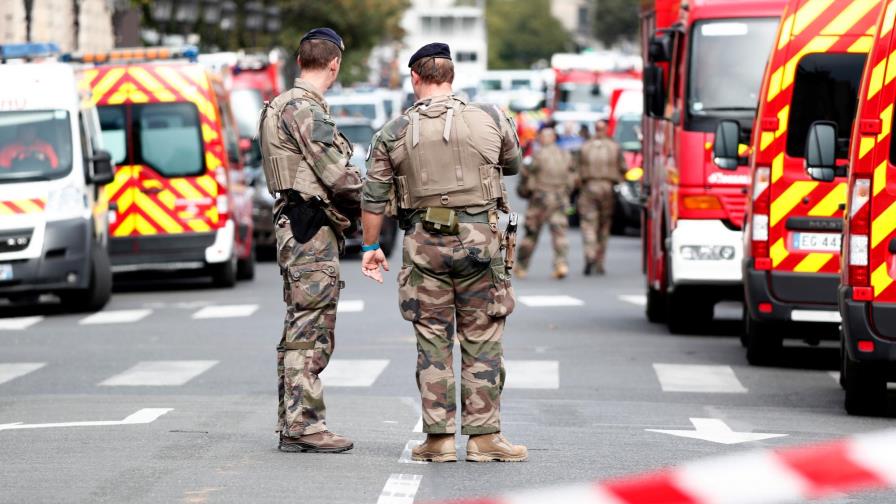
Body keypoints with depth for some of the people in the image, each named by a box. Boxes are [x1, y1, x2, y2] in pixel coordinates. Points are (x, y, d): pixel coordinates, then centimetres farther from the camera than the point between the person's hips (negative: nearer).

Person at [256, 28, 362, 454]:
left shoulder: (284, 106, 18)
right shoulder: (304, 108, -14)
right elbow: (336, 174, -19)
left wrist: (351, 202, 5)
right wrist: (369, 201, -3)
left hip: (298, 229, 10)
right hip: (313, 231, -10)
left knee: (300, 331, 12)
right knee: (310, 329, -9)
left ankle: (292, 425, 15)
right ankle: (304, 424, -9)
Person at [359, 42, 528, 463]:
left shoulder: (394, 132, 1)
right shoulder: (490, 119, 0)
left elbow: (373, 197, 5)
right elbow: (512, 165, 18)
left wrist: (370, 247, 17)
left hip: (424, 243, 1)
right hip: (479, 239, -1)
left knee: (432, 342, 7)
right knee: (481, 341, 5)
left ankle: (439, 439, 6)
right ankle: (484, 436, 4)